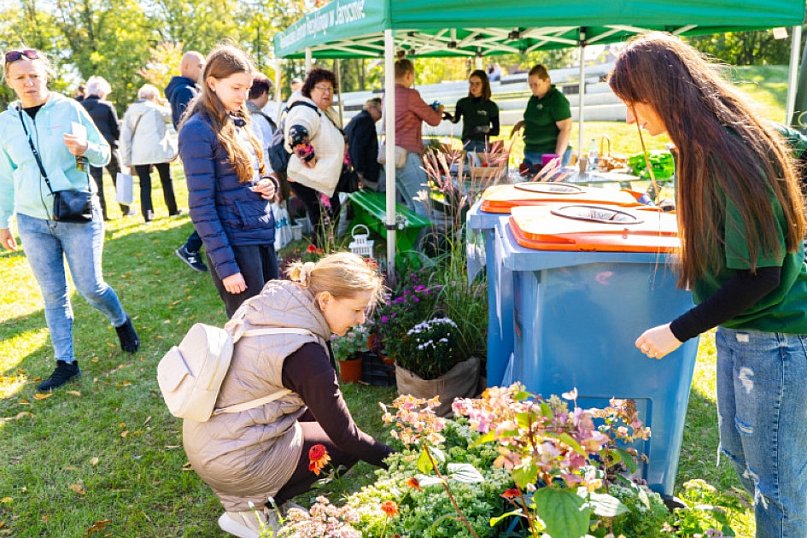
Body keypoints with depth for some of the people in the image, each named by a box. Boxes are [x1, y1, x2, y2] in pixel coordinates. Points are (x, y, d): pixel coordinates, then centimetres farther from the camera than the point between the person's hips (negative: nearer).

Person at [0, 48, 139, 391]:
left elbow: (104, 155, 0)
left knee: (90, 287, -1)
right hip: (33, 222, 3)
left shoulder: (69, 109, -4)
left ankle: (122, 323, 30)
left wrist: (85, 149, -22)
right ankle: (65, 363, 18)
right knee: (53, 294, 7)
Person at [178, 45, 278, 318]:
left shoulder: (238, 122, 11)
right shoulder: (198, 131, -13)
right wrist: (226, 266, -18)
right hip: (235, 243, -8)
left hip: (264, 235, 8)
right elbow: (201, 207, -16)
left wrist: (268, 183, -1)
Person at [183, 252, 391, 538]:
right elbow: (343, 434, -15)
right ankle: (250, 509, 4)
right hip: (231, 462, -8)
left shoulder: (265, 303, -4)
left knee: (316, 409, 17)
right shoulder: (303, 352, -26)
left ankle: (264, 495, 16)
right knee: (347, 447, 7)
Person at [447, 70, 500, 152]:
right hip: (467, 144, 2)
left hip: (483, 144, -2)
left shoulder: (491, 106, 1)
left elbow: (496, 131, 2)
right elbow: (456, 119, -5)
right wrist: (450, 117, -27)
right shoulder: (462, 103, 6)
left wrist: (485, 130, -17)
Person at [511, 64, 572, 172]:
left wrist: (558, 156, -22)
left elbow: (566, 129, -17)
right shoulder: (534, 99, 13)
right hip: (530, 154, 8)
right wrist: (522, 124, 7)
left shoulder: (557, 99, -12)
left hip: (549, 156, -8)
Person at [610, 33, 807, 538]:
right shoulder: (706, 144, 2)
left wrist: (678, 331, -20)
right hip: (736, 330, 9)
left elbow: (761, 275, -25)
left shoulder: (734, 154, -26)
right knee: (740, 456, 22)